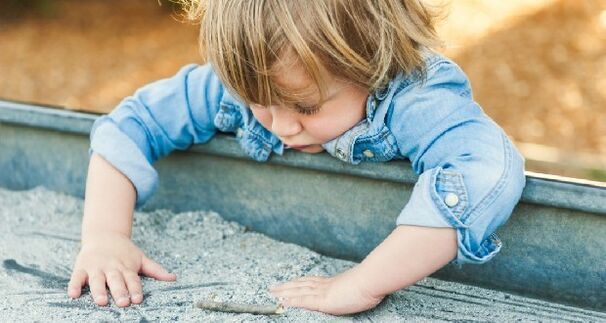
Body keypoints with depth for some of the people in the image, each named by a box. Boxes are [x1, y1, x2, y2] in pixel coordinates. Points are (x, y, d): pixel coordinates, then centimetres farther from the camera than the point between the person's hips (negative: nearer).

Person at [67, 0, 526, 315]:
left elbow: (489, 172, -49)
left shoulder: (416, 98, -31)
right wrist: (104, 238, -20)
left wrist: (363, 284, -50)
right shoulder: (241, 81, -17)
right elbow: (131, 124, -8)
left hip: (404, 283, -1)